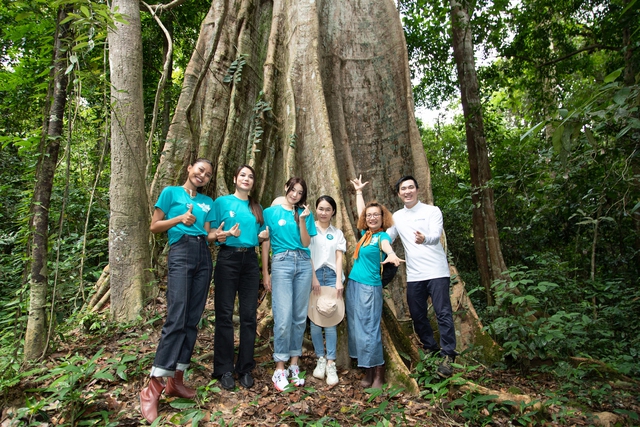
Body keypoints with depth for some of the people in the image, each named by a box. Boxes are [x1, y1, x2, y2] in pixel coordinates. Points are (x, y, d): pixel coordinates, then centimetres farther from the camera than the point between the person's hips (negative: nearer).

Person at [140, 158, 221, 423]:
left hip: (203, 256, 5)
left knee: (192, 320, 3)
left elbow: (207, 234, 16)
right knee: (176, 319, -14)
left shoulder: (207, 202, 20)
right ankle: (153, 388, -8)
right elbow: (154, 227, 4)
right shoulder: (171, 192, 8)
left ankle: (176, 380, 12)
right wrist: (180, 219, -11)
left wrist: (218, 234, -5)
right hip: (180, 253, -5)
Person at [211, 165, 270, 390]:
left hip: (250, 260, 4)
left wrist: (263, 236, -1)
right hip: (228, 259, -3)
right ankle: (224, 369, 8)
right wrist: (227, 234, -19)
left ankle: (245, 368, 13)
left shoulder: (257, 208, 15)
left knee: (249, 314, 3)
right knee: (225, 314, -2)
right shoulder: (222, 202, 3)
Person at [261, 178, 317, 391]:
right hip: (281, 263, -3)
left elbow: (306, 243, 6)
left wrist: (302, 219, -5)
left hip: (303, 264, 3)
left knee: (300, 317, 4)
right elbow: (265, 244, 5)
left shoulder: (305, 213, 14)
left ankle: (294, 365, 14)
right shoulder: (271, 212, 8)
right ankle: (279, 369, -1)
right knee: (283, 318, -10)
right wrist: (265, 273, 1)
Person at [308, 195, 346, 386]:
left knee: (331, 319, -5)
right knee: (315, 319, -1)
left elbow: (339, 258, 8)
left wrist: (339, 281, -4)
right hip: (313, 276, -1)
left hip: (332, 277, 1)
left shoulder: (337, 233, 15)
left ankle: (331, 363, -2)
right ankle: (320, 359, 11)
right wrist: (314, 278, -9)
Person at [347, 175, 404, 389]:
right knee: (356, 330, 9)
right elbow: (360, 211, 26)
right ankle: (368, 371, 19)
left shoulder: (382, 235, -6)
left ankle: (379, 374, 6)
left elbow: (386, 246, -31)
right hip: (353, 285, 8)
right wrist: (358, 191, 35)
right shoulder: (365, 233, 12)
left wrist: (391, 255, -52)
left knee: (370, 331, -6)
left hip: (370, 288, -7)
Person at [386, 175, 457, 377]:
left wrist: (424, 238, -41)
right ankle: (431, 348, 29)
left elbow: (436, 235, -19)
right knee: (417, 315, 11)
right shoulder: (397, 217, 10)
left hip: (436, 272, -5)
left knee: (443, 313, -5)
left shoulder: (432, 211, -3)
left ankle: (447, 355, 5)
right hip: (413, 275, 5)